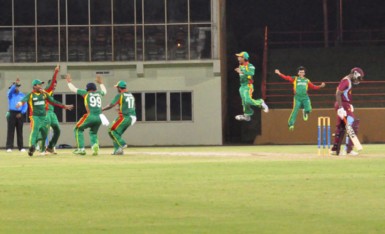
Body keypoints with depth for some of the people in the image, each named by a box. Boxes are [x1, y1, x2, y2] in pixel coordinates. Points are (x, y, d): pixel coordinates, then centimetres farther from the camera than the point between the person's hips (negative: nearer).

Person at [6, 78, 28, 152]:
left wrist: (21, 113, -6)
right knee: (10, 131, -7)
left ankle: (21, 147, 6)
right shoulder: (11, 94, 6)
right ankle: (9, 147, -11)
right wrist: (15, 84, -34)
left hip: (19, 114, 2)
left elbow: (25, 105, 8)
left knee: (20, 131, 4)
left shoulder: (22, 95, 12)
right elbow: (11, 89, -18)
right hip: (12, 113, -2)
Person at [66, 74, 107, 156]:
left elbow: (73, 89, 15)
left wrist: (69, 82, 32)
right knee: (93, 133, 23)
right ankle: (95, 145, -10)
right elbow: (104, 91, 42)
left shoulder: (86, 93, 5)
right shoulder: (99, 93, 16)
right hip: (99, 117, 5)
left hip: (90, 116, -5)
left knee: (78, 130, 14)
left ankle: (81, 148, 1)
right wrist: (101, 83, 57)